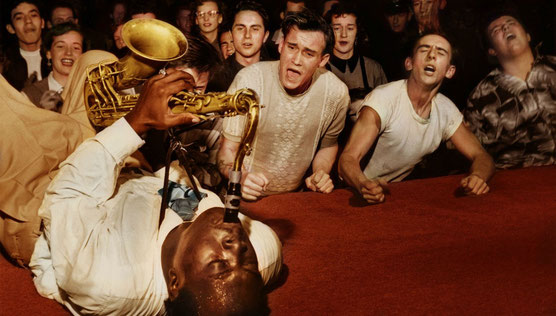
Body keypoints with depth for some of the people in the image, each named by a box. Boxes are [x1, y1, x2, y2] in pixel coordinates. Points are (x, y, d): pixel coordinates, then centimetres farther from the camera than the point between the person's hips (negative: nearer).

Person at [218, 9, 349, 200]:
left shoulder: (336, 93, -7)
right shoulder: (249, 81, -16)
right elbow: (228, 149, -11)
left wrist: (322, 174, -6)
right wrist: (241, 179, -30)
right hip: (247, 197, -2)